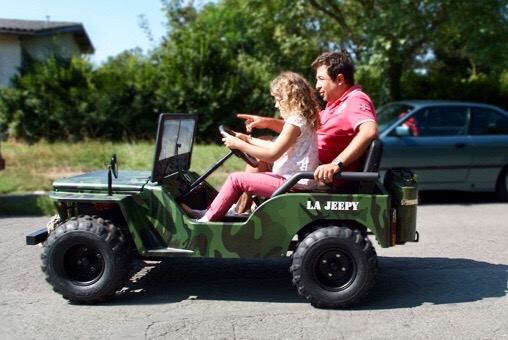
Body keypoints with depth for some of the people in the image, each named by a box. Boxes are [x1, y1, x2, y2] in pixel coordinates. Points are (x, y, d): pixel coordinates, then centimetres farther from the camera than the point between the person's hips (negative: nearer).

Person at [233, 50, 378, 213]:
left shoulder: (356, 100, -15)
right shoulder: (338, 103, 17)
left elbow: (370, 131, -35)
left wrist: (337, 164, -42)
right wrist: (268, 122, 9)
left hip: (327, 177, -10)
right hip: (316, 167, 10)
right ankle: (244, 203, 4)